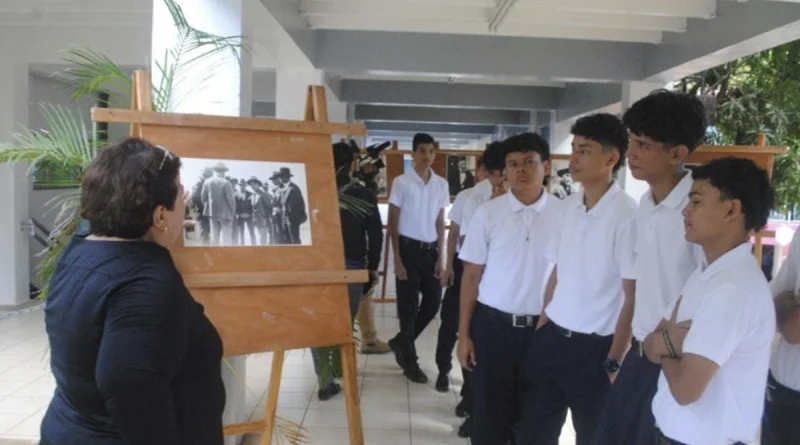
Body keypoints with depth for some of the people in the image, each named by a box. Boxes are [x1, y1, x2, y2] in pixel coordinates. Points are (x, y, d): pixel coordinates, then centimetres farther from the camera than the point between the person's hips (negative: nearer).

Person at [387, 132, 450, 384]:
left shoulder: (441, 184, 6)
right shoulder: (401, 182, -6)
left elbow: (440, 223, 10)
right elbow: (393, 223, -5)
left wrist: (440, 257, 5)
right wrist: (397, 259, -9)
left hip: (430, 249, 5)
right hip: (409, 248, -4)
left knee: (433, 302, 7)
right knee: (409, 307, 2)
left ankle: (400, 342, 29)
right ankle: (410, 361, 16)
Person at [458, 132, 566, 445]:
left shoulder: (564, 214, -3)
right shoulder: (488, 214, -4)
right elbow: (471, 275, 0)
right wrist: (464, 334, -1)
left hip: (542, 327, 1)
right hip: (492, 324, 0)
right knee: (488, 410, 10)